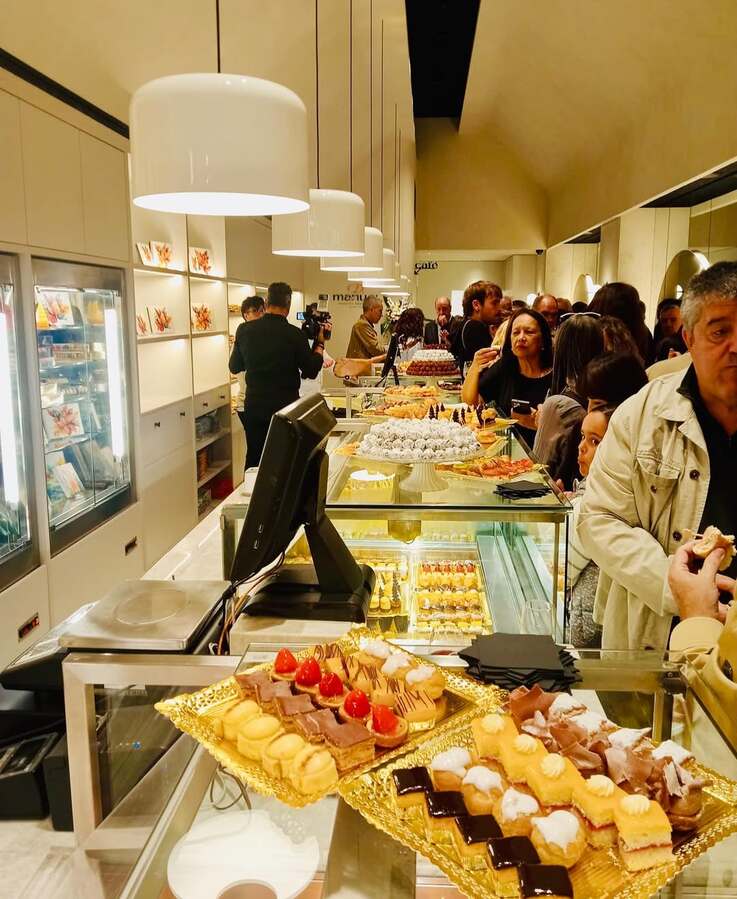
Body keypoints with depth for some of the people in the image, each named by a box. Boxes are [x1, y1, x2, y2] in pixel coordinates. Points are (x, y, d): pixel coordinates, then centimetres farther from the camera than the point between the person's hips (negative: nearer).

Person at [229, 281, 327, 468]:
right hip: (286, 408, -3)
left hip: (254, 407, 3)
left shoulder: (244, 330, -5)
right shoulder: (294, 335, -14)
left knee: (254, 459, 13)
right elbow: (311, 371, -3)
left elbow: (234, 367, 7)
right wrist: (320, 343, 8)